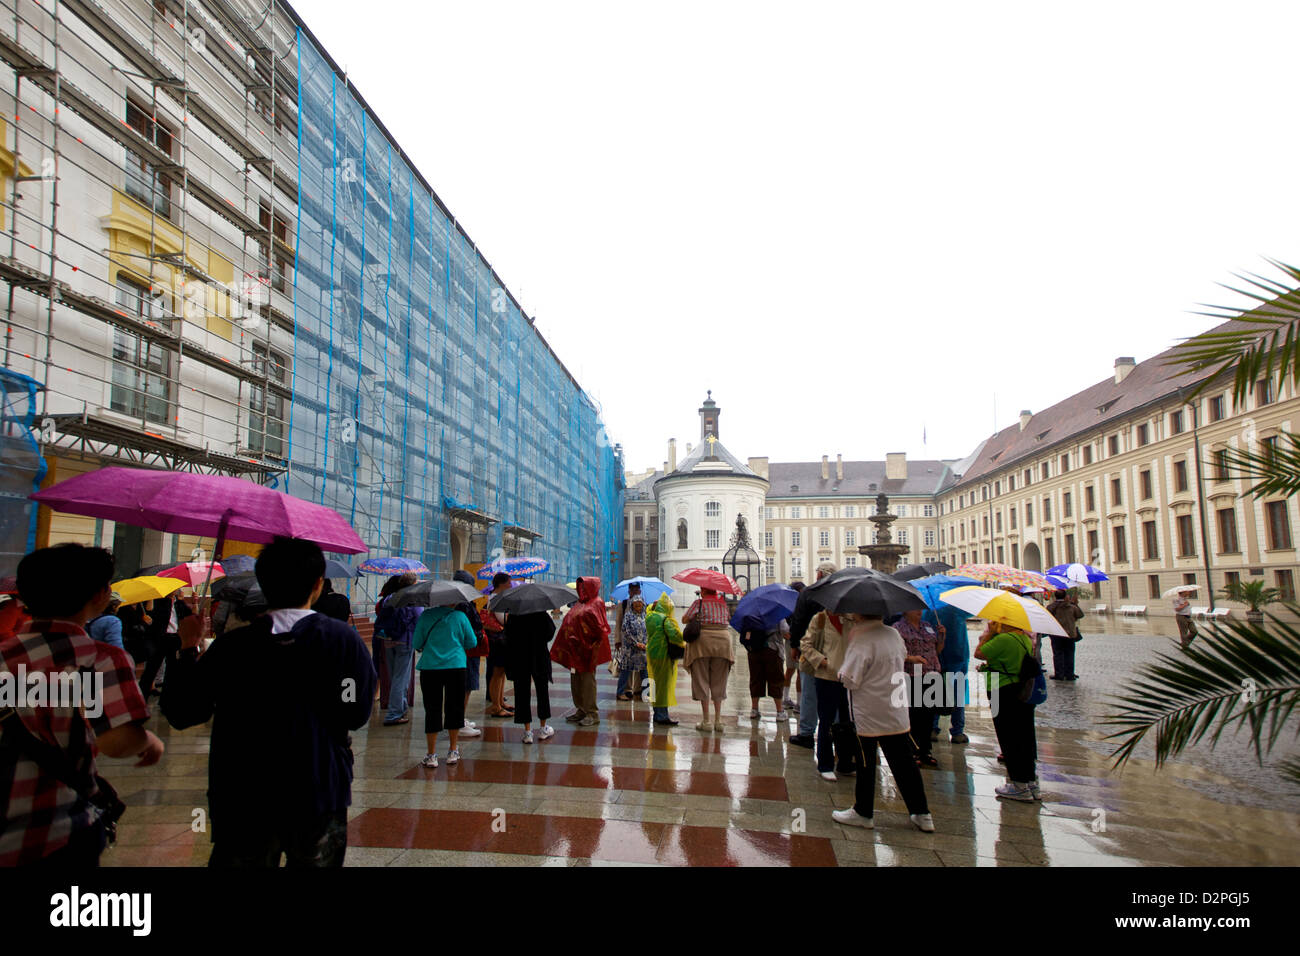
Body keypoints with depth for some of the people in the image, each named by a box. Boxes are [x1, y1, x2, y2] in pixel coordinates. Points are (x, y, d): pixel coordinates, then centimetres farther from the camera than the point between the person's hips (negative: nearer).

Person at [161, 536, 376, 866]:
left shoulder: (230, 645, -7)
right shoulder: (344, 640, -12)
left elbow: (181, 713, 1)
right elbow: (357, 715, -10)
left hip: (243, 801, 1)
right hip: (320, 800, -1)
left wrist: (189, 646, 11)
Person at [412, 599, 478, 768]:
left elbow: (416, 643, 4)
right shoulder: (459, 616, 0)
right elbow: (472, 642, 6)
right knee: (454, 708, 11)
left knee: (433, 709, 5)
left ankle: (431, 755, 7)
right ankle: (453, 751, 20)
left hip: (430, 668, 0)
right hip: (456, 666, 0)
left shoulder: (425, 616, 1)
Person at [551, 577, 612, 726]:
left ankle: (592, 714, 0)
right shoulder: (579, 604, 17)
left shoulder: (596, 604, -5)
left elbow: (600, 630, -11)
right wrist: (569, 644, 11)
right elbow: (569, 623, 20)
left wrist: (594, 648, -16)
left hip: (588, 649, -8)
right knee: (575, 680, 10)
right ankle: (581, 710, 20)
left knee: (587, 680, -6)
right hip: (575, 649, 8)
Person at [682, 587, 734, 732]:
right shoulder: (723, 603, 10)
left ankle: (705, 720, 2)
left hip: (703, 640, -3)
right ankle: (718, 720, 8)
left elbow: (684, 619, -1)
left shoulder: (699, 603, -1)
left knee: (702, 681, 4)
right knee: (719, 682, 11)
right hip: (723, 640, 3)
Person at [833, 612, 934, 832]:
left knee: (865, 764, 6)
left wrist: (841, 671, -1)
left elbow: (849, 680, -21)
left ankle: (863, 812, 17)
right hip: (897, 714, 7)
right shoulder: (893, 634, 3)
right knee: (903, 763, 13)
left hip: (868, 715, -7)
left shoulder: (862, 641, -20)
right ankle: (922, 814, 18)